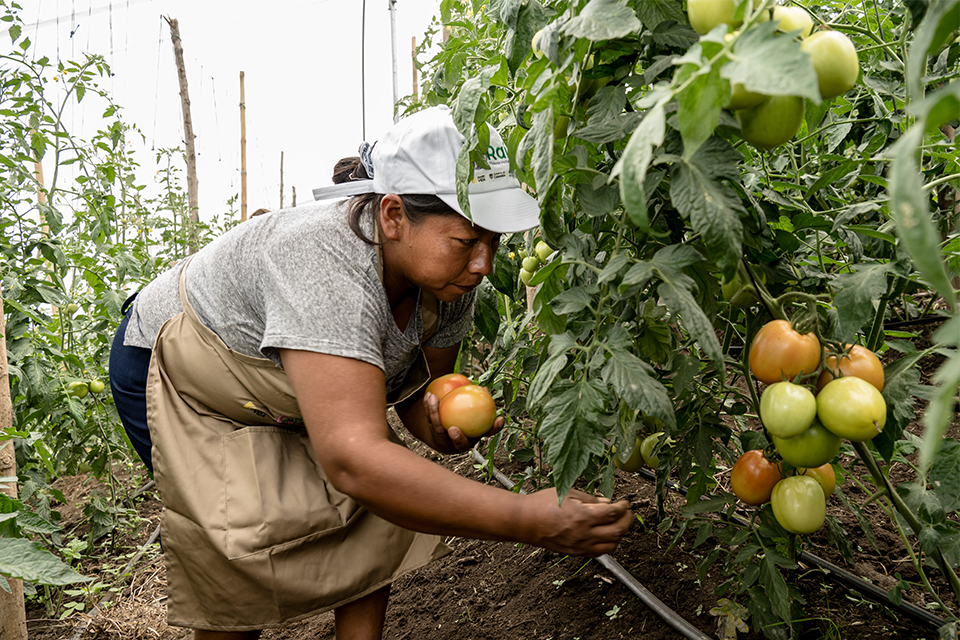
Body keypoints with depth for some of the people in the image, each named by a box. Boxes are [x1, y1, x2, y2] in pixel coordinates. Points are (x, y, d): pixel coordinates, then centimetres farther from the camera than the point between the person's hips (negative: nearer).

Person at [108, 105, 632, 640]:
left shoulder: (448, 276, -19)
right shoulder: (327, 265, -43)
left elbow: (416, 385, -5)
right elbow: (352, 461, -50)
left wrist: (440, 424, -30)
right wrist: (527, 520, -52)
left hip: (285, 400, 6)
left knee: (373, 519, -2)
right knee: (238, 575, -8)